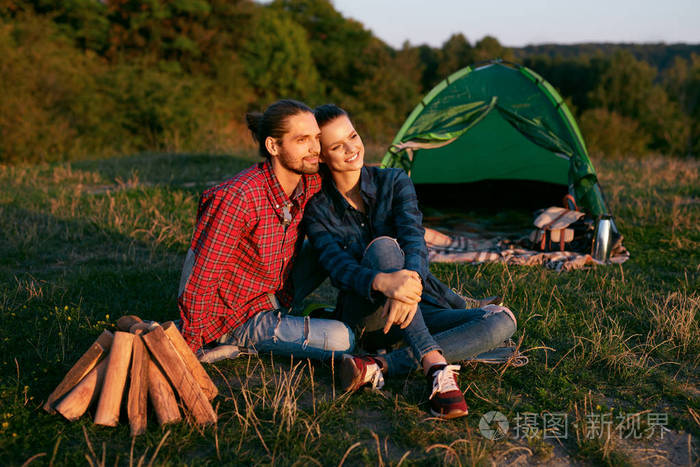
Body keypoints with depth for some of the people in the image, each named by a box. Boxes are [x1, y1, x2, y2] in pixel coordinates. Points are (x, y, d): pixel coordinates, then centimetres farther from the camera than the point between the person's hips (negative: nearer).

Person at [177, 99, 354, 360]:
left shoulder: (311, 183, -9)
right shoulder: (239, 197, -30)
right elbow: (203, 277, -23)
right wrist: (191, 344, -16)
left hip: (276, 295, 8)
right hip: (236, 318, -7)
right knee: (340, 339, -21)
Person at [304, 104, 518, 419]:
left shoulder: (394, 182, 0)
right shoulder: (318, 209, -5)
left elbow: (414, 239, -18)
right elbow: (337, 266, -22)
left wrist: (410, 283, -42)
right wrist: (383, 282, -46)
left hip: (418, 312, 3)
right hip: (366, 318, -3)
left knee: (501, 321, -22)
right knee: (383, 246, -33)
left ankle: (379, 367, -34)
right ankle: (436, 367, -41)